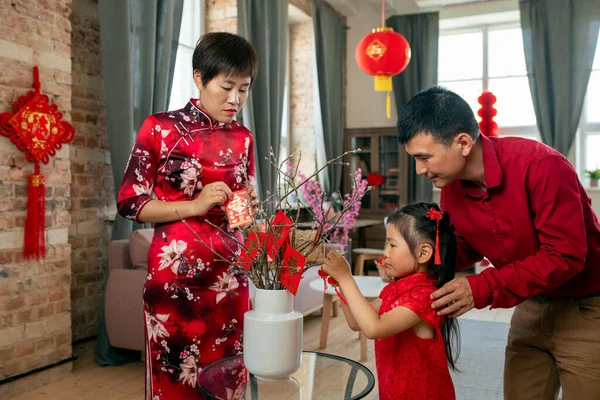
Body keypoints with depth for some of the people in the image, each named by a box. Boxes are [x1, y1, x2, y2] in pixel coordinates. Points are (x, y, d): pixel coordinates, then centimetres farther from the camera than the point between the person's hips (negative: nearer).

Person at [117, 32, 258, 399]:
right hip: (175, 272, -3)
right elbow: (130, 202, -6)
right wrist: (194, 206, -17)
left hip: (229, 274, 4)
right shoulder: (161, 128, -6)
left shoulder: (243, 138, 6)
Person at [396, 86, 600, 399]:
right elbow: (466, 246, 6)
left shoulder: (540, 166, -28)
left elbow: (566, 255, -28)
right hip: (532, 306, 6)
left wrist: (483, 289, -31)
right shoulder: (451, 186, -7)